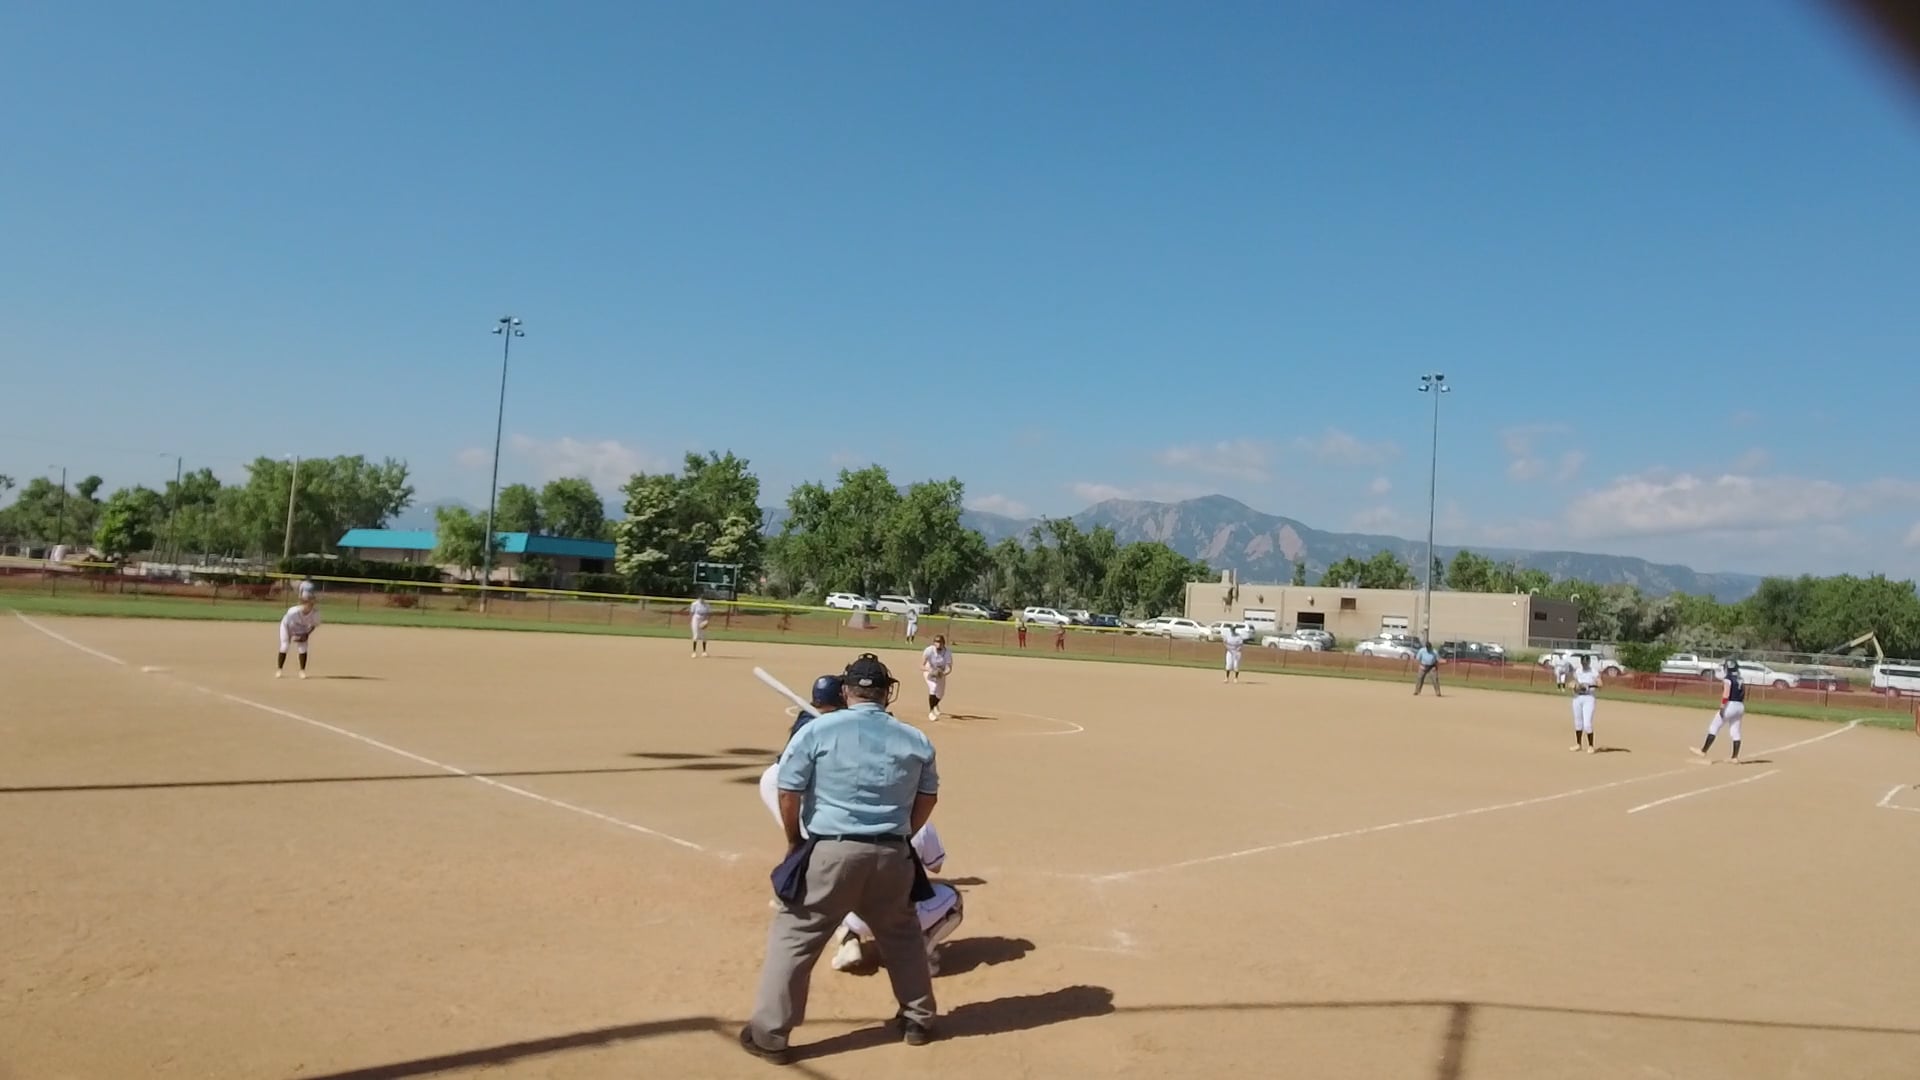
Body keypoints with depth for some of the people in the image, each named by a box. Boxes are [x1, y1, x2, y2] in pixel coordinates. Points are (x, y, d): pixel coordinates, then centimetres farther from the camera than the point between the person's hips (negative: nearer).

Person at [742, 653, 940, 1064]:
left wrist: (795, 843, 10)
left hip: (829, 852, -3)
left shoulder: (818, 729, -6)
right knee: (903, 934, 24)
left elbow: (788, 793, -4)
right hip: (891, 856, 3)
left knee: (793, 937, 9)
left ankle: (768, 1034, 11)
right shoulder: (915, 740, 3)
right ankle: (918, 1020, 35)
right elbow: (927, 798, 11)